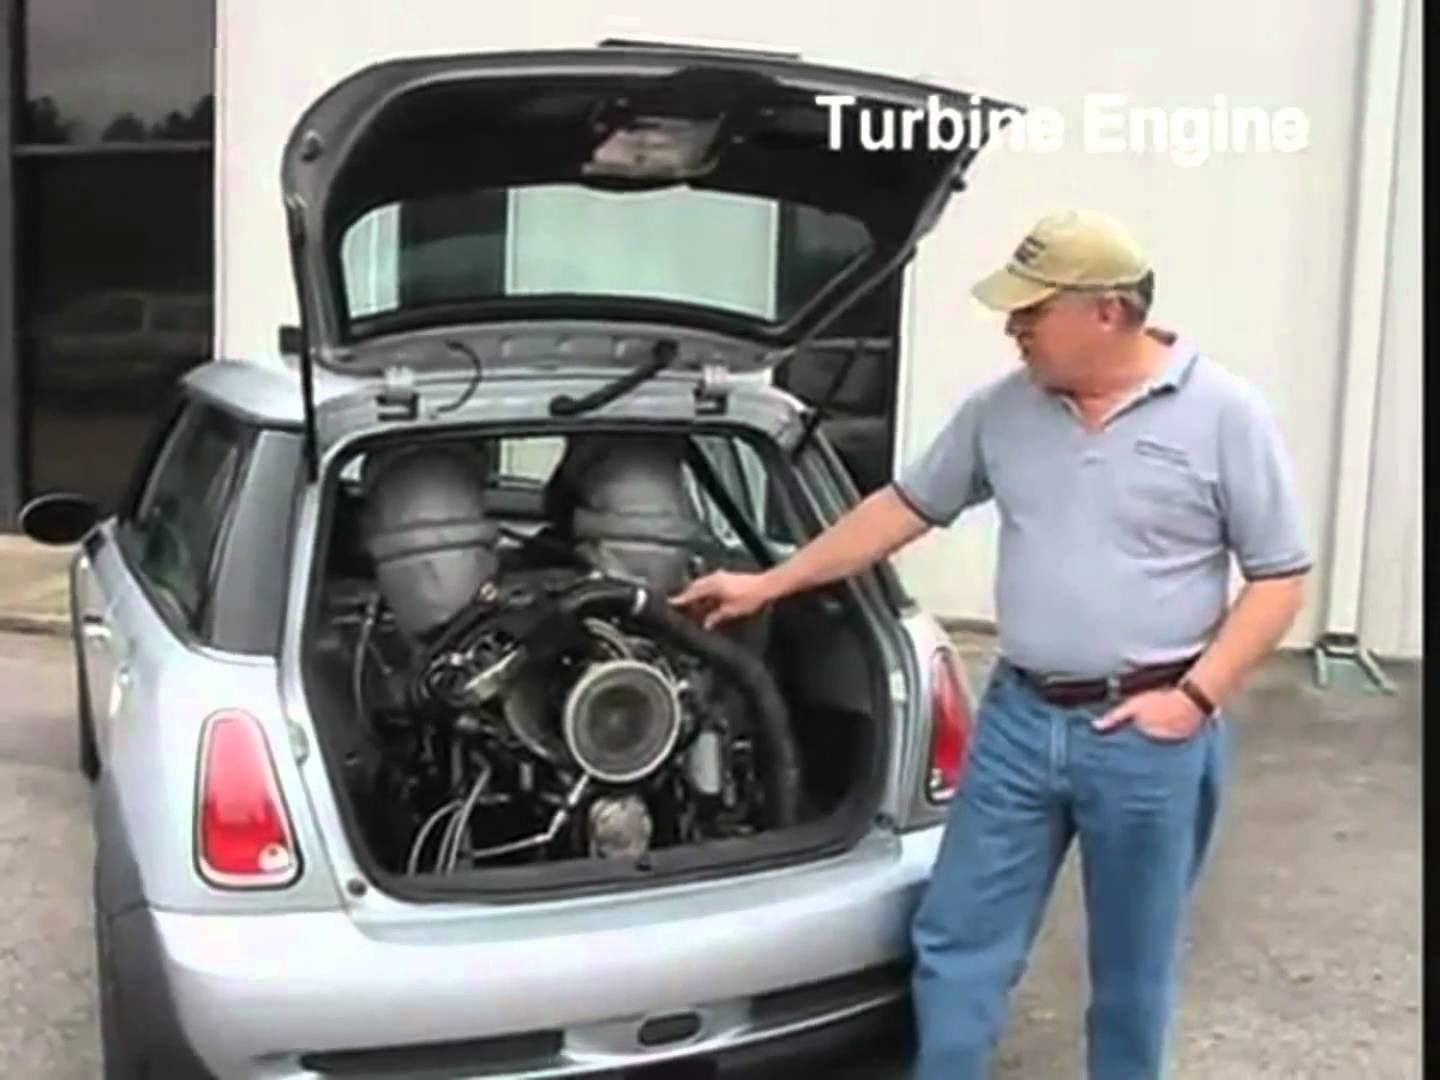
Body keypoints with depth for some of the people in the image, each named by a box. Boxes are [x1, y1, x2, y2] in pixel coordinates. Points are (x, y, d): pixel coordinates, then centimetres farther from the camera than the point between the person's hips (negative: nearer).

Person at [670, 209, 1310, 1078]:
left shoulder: (1223, 414, -8)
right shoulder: (1002, 410, 3)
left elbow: (1280, 578, -5)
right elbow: (904, 507, 13)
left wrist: (1198, 695, -15)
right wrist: (769, 585, 13)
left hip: (1148, 735, -3)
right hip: (1019, 719, 4)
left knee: (1132, 966, 13)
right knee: (958, 941, 9)